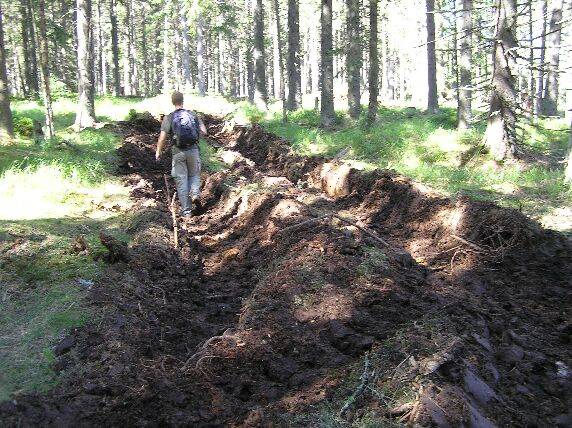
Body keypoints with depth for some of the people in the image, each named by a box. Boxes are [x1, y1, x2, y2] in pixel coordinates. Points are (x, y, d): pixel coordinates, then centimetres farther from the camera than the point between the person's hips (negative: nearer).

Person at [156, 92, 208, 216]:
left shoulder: (169, 117, -4)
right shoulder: (193, 115, 3)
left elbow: (162, 137, -9)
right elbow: (204, 131, -3)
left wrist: (158, 151, 4)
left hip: (178, 152, -1)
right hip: (193, 150, 2)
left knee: (181, 180, 6)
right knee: (194, 175, 20)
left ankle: (186, 210, 7)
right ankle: (195, 194, -9)